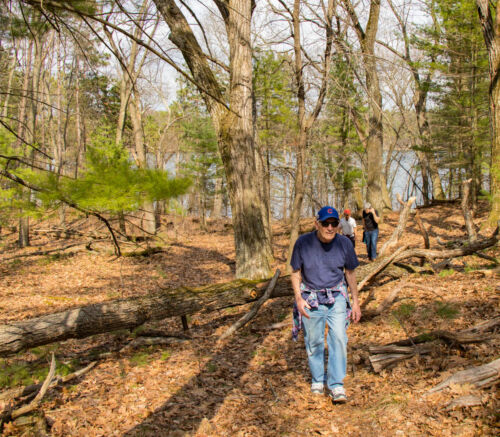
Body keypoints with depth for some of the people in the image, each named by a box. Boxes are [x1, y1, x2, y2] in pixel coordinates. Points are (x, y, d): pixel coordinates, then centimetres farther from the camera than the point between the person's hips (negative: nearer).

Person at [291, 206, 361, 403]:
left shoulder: (344, 243, -7)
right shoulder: (303, 242, -12)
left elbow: (350, 273, 5)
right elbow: (296, 272, -2)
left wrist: (355, 301, 7)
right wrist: (298, 298, -11)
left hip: (336, 297, 0)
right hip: (310, 298, 0)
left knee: (338, 338, -10)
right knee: (314, 341, 8)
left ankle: (336, 384, -2)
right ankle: (317, 379, 27)